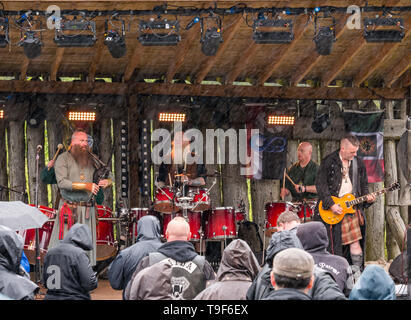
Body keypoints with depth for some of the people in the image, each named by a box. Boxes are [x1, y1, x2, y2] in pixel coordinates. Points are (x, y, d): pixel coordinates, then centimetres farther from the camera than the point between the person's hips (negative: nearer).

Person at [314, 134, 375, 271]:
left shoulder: (358, 163, 9)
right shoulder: (329, 161, -7)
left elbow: (363, 185, 19)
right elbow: (320, 184, -10)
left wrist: (366, 197, -2)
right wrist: (331, 204, -16)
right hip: (331, 210, -4)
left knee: (355, 241, -2)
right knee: (333, 244, -1)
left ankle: (358, 271, 6)